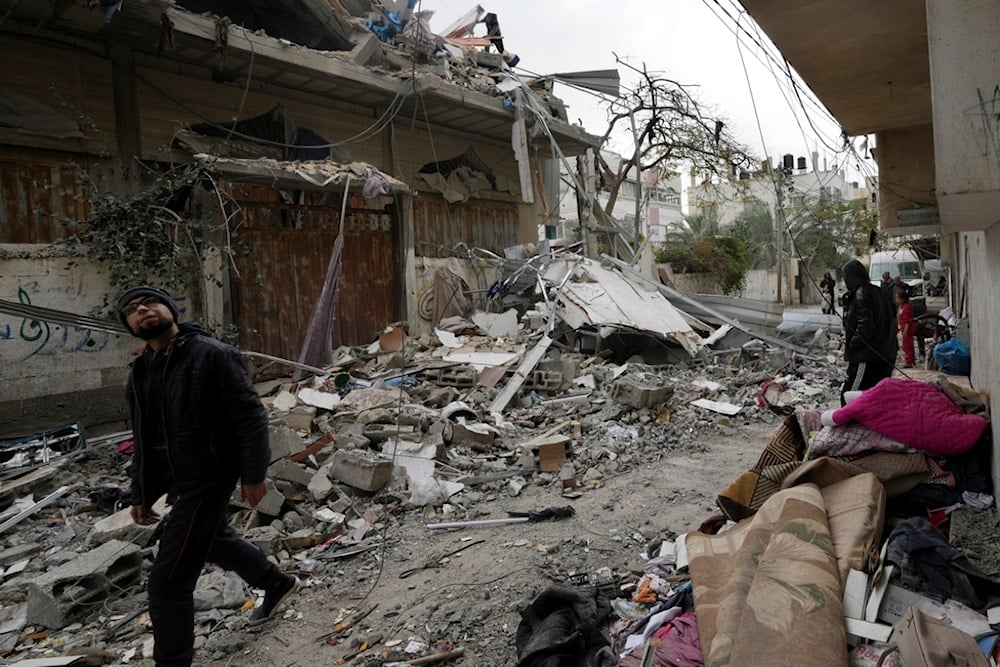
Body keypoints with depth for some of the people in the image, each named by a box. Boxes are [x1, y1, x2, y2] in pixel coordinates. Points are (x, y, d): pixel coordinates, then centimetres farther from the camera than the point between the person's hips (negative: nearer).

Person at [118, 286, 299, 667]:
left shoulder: (211, 355, -17)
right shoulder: (141, 371, 7)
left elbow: (250, 417, -17)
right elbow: (144, 440, 15)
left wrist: (253, 474, -16)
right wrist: (141, 495, 16)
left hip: (207, 480, -9)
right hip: (175, 481, 9)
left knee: (168, 579, -6)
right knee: (215, 541, 28)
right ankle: (277, 584, 51)